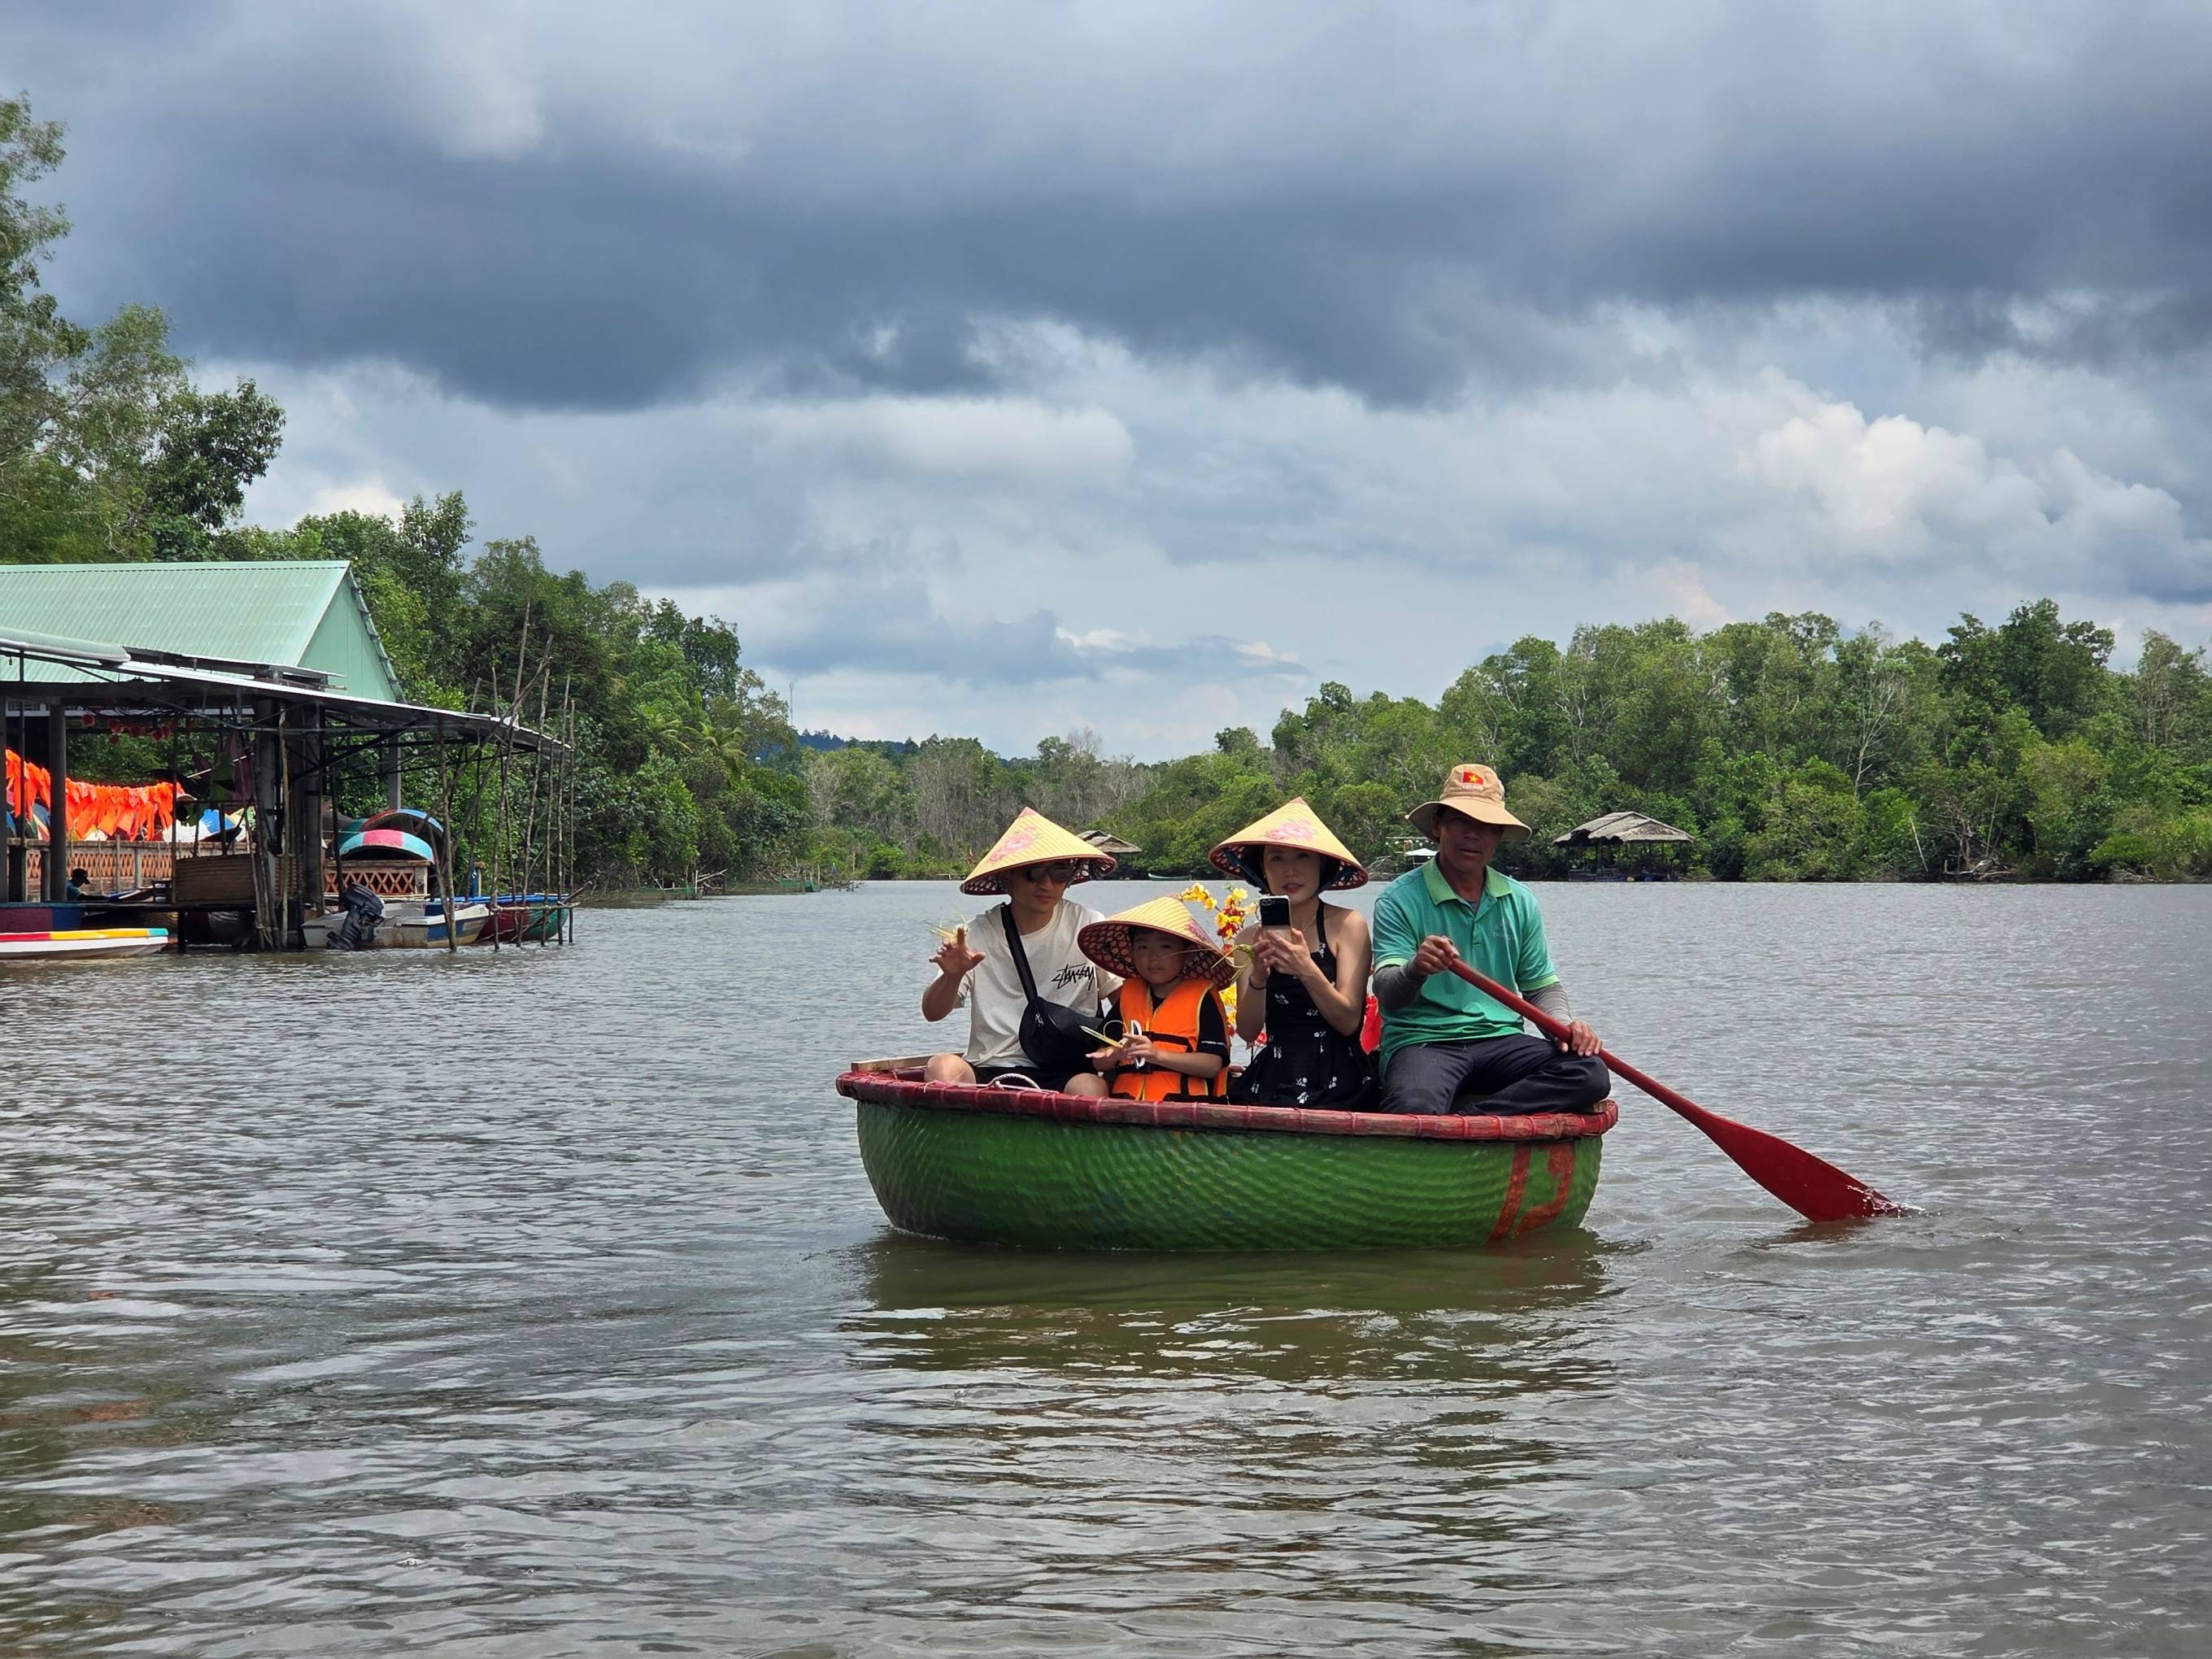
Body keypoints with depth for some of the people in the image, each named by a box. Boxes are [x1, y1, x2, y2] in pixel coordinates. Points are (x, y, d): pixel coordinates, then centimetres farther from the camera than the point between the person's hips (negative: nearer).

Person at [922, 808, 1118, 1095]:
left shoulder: (1089, 928, 4)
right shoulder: (979, 934, 4)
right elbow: (932, 1013, 2)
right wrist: (953, 975, -19)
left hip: (1064, 1074, -1)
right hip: (988, 1073, 1)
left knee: (1088, 1088, -34)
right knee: (942, 1067, -30)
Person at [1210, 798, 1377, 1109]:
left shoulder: (1347, 925, 0)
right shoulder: (1250, 939, 9)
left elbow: (1348, 1021, -6)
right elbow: (1247, 1031, 1)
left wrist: (1307, 970, -22)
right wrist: (1258, 977, -17)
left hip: (1336, 1082, -3)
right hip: (1272, 1080, 3)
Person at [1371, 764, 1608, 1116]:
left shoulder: (1520, 902, 14)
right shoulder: (1400, 899, -1)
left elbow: (1542, 987, 19)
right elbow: (1387, 993, -12)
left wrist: (1564, 1025, -3)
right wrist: (1416, 970, -36)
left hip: (1501, 1041, 6)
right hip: (1422, 1043, -6)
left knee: (1589, 1073, -25)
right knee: (1414, 1110, -41)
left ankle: (1462, 1117, -24)